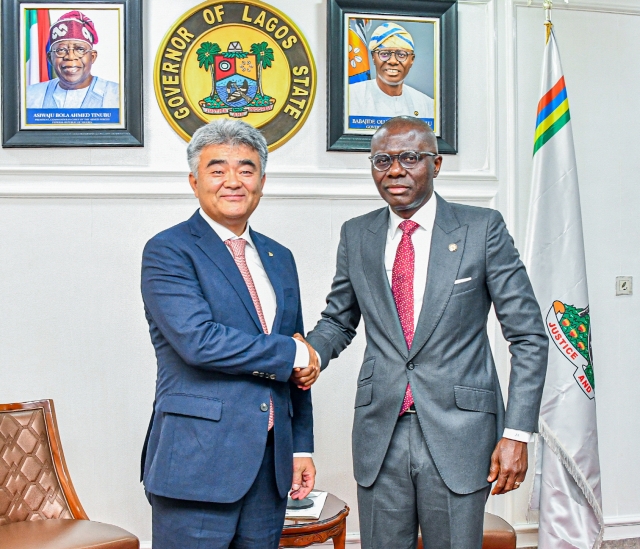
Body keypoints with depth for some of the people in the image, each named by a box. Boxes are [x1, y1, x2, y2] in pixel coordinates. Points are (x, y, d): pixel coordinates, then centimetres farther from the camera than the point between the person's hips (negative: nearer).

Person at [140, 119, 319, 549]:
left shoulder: (280, 258, 15)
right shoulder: (168, 252, -6)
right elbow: (199, 341, -21)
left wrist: (302, 447, 14)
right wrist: (291, 353, -10)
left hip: (270, 464, 6)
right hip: (197, 465, -6)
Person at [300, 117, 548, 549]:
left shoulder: (483, 229, -4)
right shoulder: (356, 236, 6)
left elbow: (528, 337, -3)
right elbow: (338, 321, 15)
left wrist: (517, 433, -9)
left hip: (458, 435, -2)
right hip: (380, 434, 3)